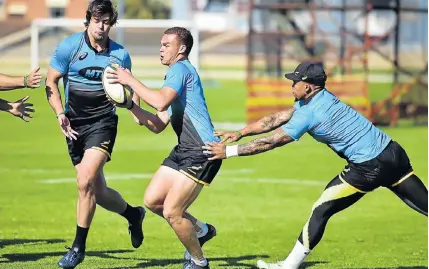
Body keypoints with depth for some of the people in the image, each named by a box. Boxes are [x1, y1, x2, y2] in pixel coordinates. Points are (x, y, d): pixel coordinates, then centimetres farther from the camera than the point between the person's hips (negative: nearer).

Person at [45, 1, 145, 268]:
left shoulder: (120, 55, 1)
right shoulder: (69, 46, -3)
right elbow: (51, 82, 2)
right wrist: (60, 114, -10)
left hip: (103, 123, -2)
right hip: (75, 125, 2)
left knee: (86, 182, -20)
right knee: (97, 191, 6)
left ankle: (78, 247, -9)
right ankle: (133, 214, 37)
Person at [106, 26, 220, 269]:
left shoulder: (181, 69, -11)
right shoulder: (176, 74, 19)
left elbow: (160, 102, -30)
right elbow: (158, 125, 18)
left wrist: (131, 81, -20)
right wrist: (130, 104, 8)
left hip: (202, 153, -10)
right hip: (183, 150, 10)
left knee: (171, 211, -10)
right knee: (152, 200, 7)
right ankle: (200, 230, 25)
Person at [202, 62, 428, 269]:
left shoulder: (309, 113, -12)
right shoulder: (321, 97, 12)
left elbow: (270, 142, -9)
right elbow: (276, 119, 15)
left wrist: (229, 151, -4)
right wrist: (240, 133, 14)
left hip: (369, 167, -9)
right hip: (392, 152, 9)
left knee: (321, 211, 1)